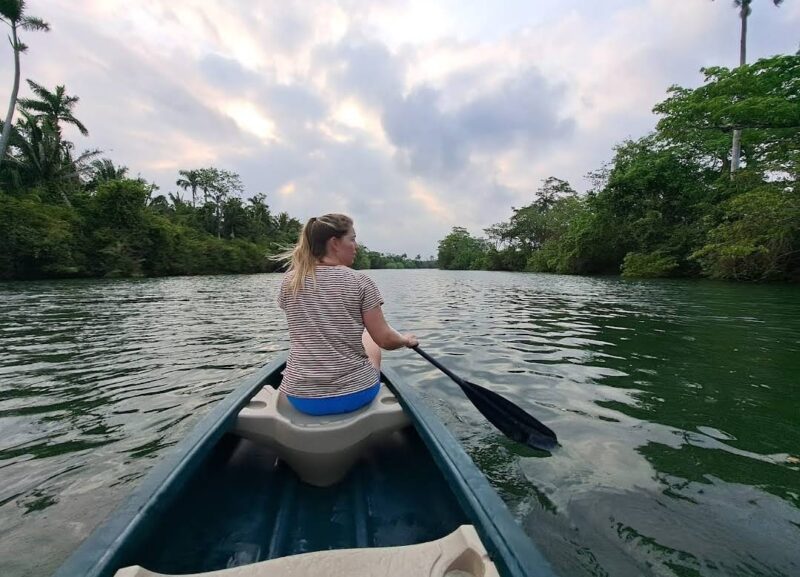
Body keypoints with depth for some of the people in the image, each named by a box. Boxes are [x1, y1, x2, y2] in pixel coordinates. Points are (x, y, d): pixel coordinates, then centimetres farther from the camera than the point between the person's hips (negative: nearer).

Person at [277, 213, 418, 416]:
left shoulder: (289, 281, -2)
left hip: (300, 398, 3)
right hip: (354, 395, -2)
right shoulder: (360, 282, -12)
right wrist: (406, 340, 12)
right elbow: (386, 340, -9)